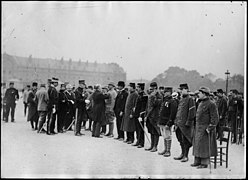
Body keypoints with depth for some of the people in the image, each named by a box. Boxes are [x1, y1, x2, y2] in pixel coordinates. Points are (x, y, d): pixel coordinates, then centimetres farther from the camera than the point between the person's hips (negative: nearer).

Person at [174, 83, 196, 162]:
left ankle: (185, 156, 7)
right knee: (181, 140, 14)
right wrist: (176, 122, 17)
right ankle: (182, 154, 25)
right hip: (179, 123, 8)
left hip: (185, 124, -8)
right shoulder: (181, 100, 15)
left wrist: (188, 122, -17)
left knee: (185, 140, -1)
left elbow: (192, 112, -14)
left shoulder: (190, 99, -10)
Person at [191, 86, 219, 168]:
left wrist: (210, 128, -19)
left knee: (204, 146, -4)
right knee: (197, 144, 11)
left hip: (205, 128, -9)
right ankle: (197, 161, 20)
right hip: (198, 127, 9)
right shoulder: (201, 103, 15)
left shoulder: (211, 104, -13)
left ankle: (204, 163, 3)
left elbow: (215, 118, -15)